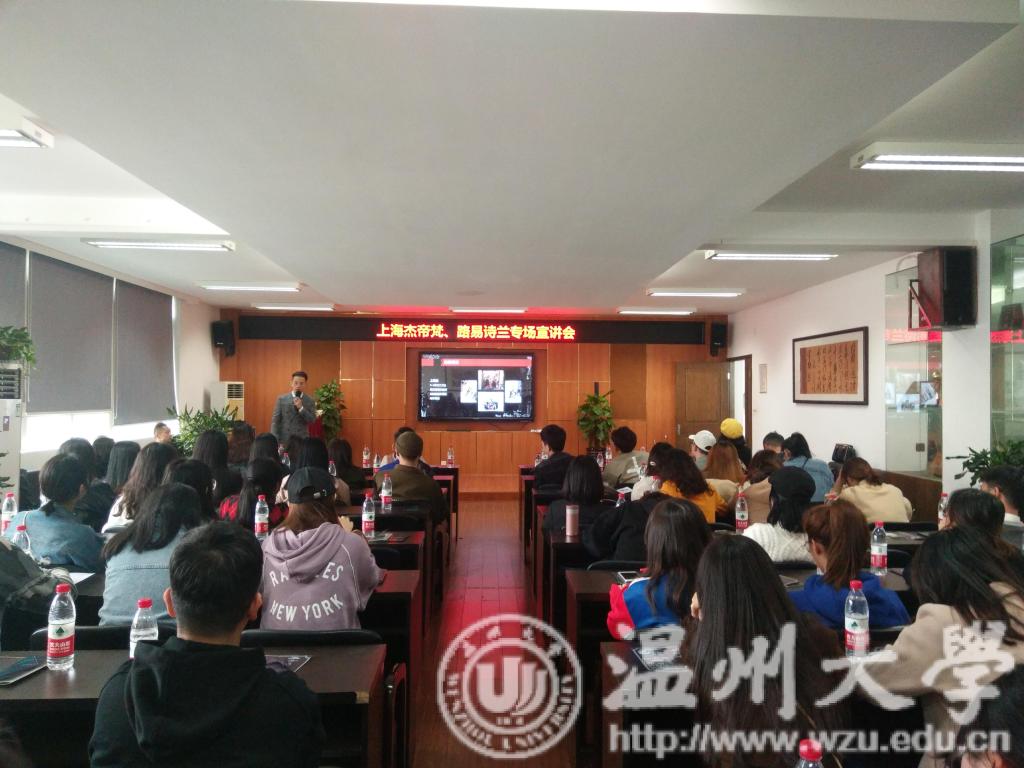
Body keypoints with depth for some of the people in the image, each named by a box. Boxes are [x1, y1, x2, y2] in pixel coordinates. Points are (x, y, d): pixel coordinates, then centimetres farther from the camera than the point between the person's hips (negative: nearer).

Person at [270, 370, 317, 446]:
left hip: (302, 440, 0)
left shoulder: (310, 401, 4)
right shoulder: (282, 399, 3)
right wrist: (275, 440, -6)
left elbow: (312, 420, -3)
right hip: (284, 440, 0)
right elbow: (275, 421, 2)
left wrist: (301, 408, -15)